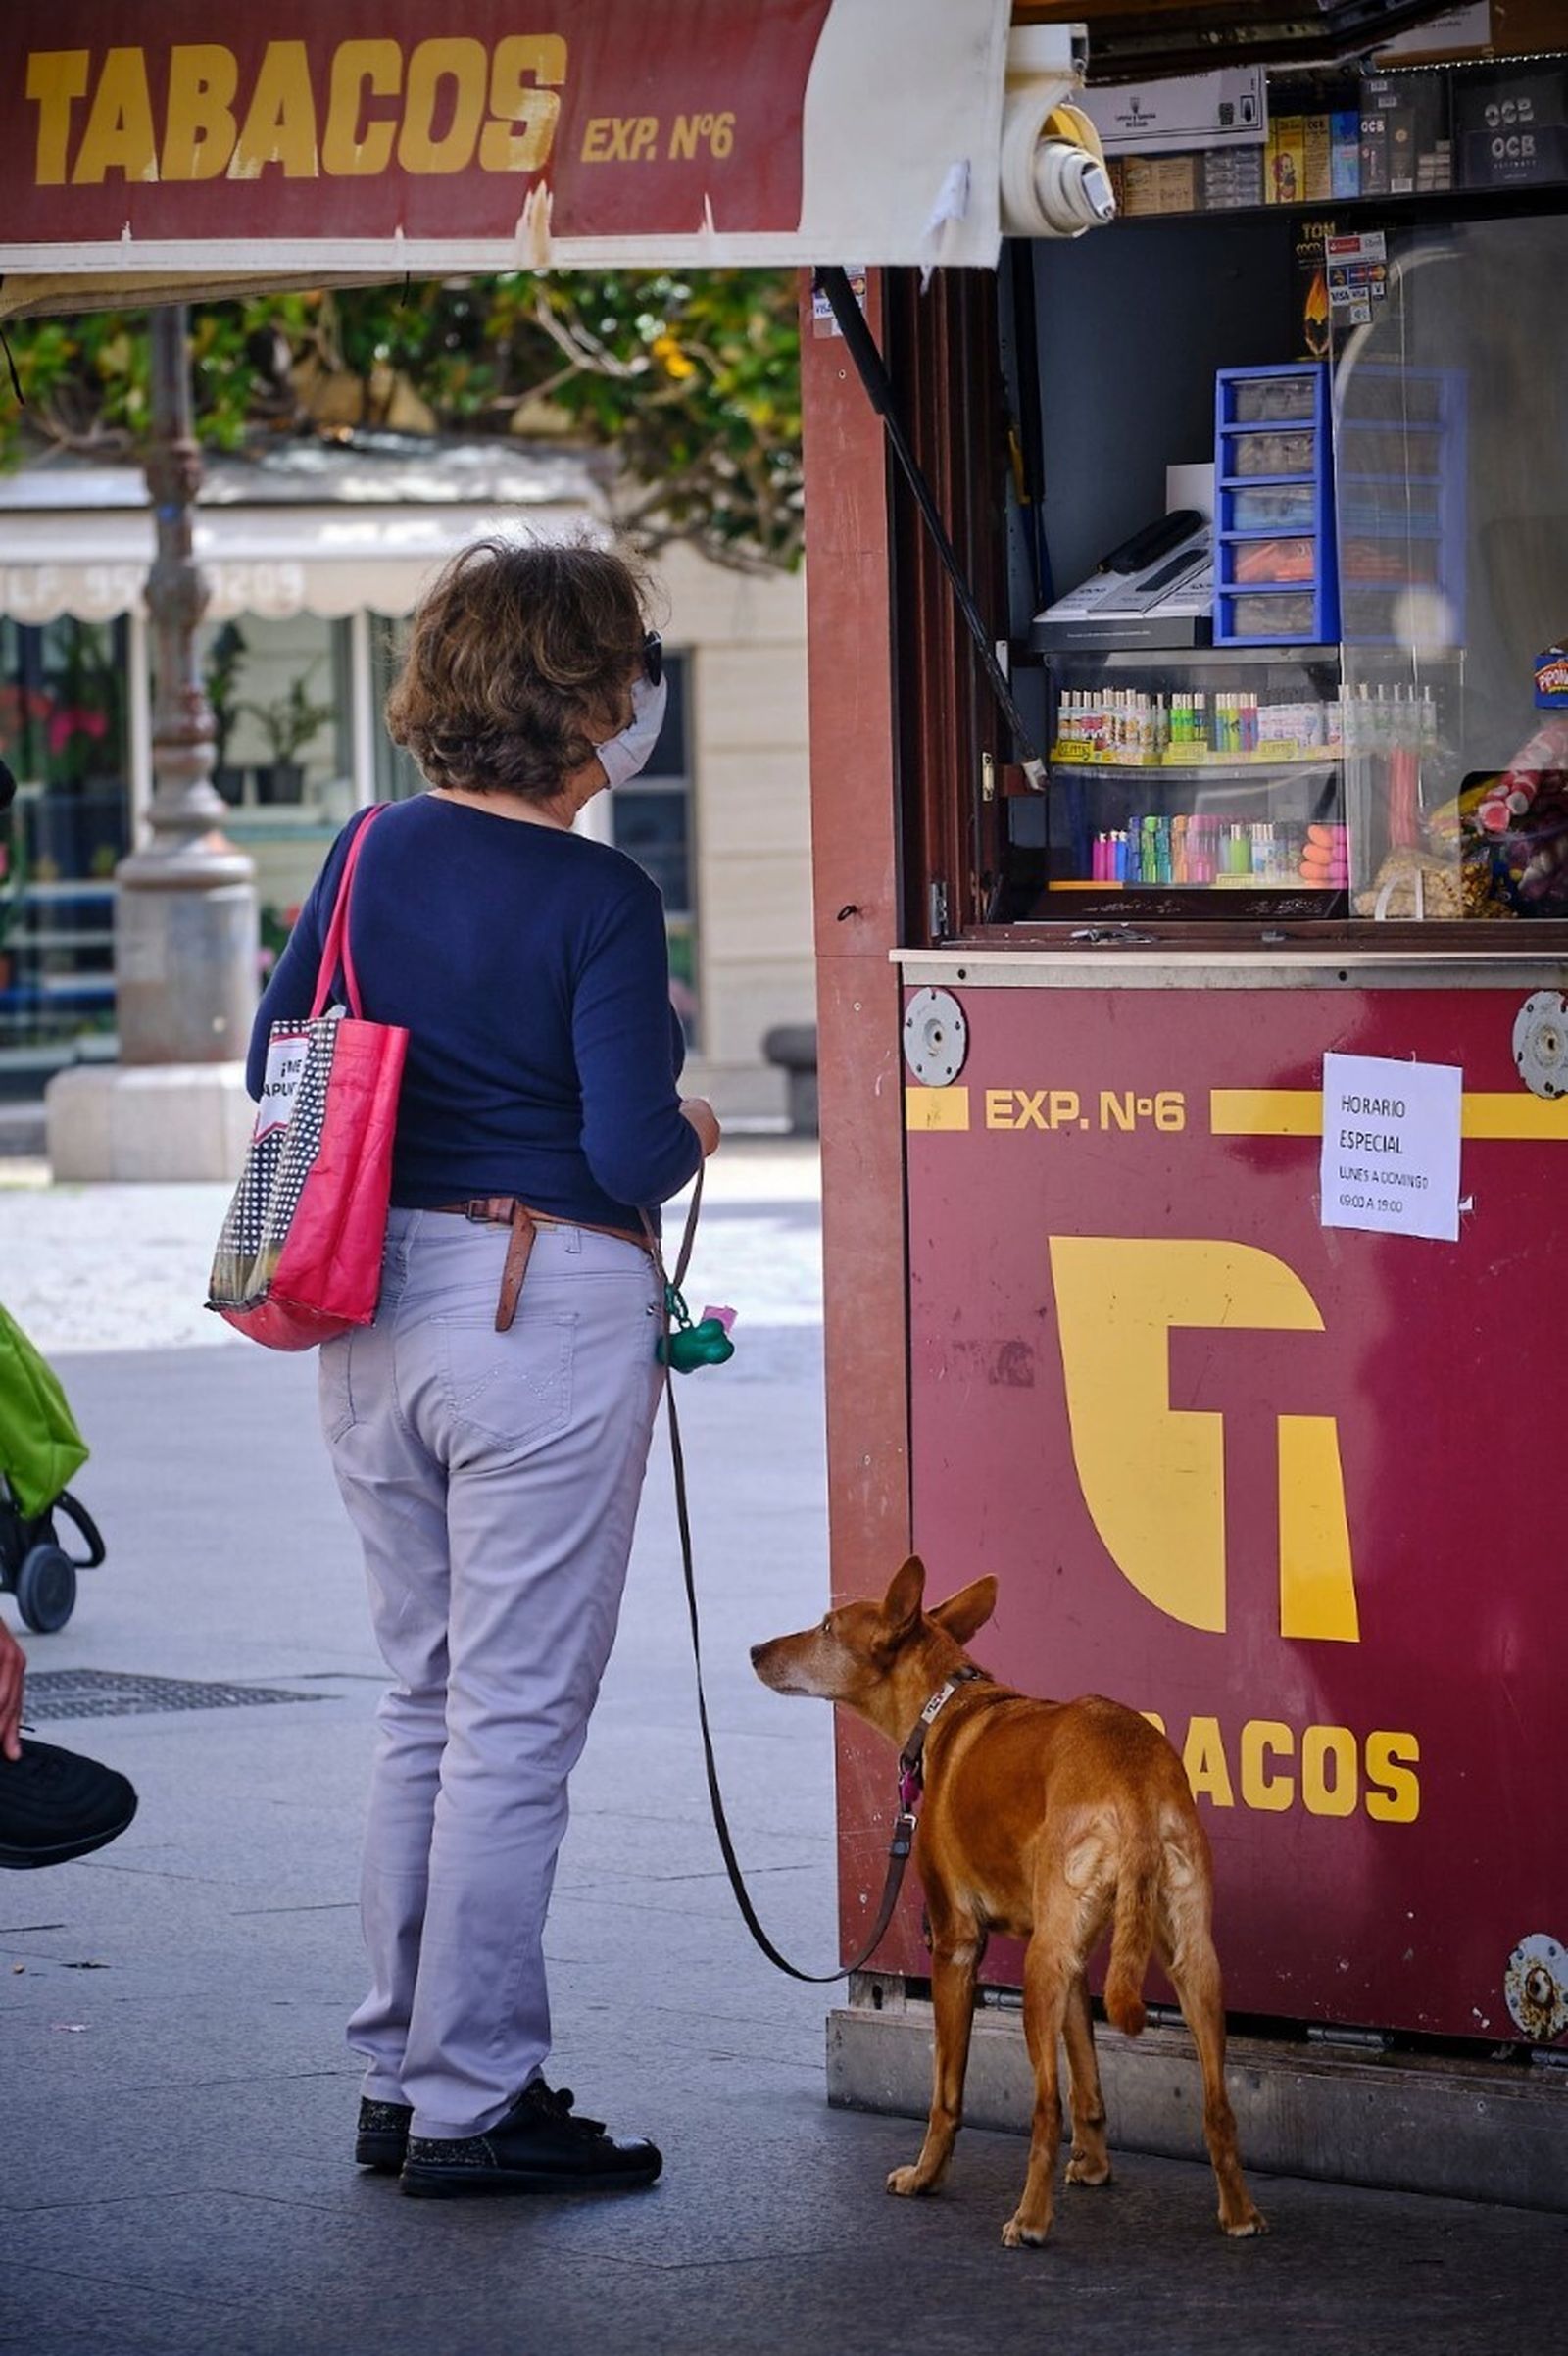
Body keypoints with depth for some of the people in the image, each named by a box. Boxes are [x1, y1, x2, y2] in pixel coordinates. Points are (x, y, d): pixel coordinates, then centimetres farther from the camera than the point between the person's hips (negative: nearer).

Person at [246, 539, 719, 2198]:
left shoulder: (371, 857, 4)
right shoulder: (598, 903, -14)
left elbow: (276, 1065, 12)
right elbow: (631, 1156, -17)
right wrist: (689, 1134, 4)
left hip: (377, 1315, 7)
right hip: (544, 1309, -7)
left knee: (428, 1699, 17)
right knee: (517, 1718, 0)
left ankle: (401, 2076, 21)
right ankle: (474, 2103, 3)